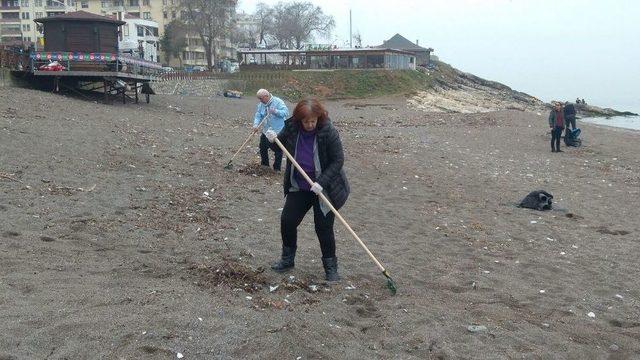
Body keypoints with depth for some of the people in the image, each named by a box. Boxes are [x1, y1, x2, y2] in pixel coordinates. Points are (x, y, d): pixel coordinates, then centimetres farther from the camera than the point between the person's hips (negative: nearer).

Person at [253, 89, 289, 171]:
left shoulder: (278, 102, -14)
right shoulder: (261, 104, 3)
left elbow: (286, 112, -19)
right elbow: (258, 116, -1)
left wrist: (275, 111, -33)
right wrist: (255, 125, -18)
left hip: (278, 132, -6)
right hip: (266, 131, 6)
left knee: (278, 150, 0)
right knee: (263, 147, 16)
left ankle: (277, 169, 12)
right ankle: (264, 164, 35)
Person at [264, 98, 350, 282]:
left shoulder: (328, 131, -20)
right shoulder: (291, 128, -9)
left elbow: (338, 160, -17)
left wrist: (321, 182, -25)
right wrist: (273, 140, -15)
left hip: (324, 188, -4)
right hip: (298, 187, 4)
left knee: (324, 228, -1)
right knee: (287, 221, 4)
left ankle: (330, 266, 16)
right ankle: (287, 259, 25)